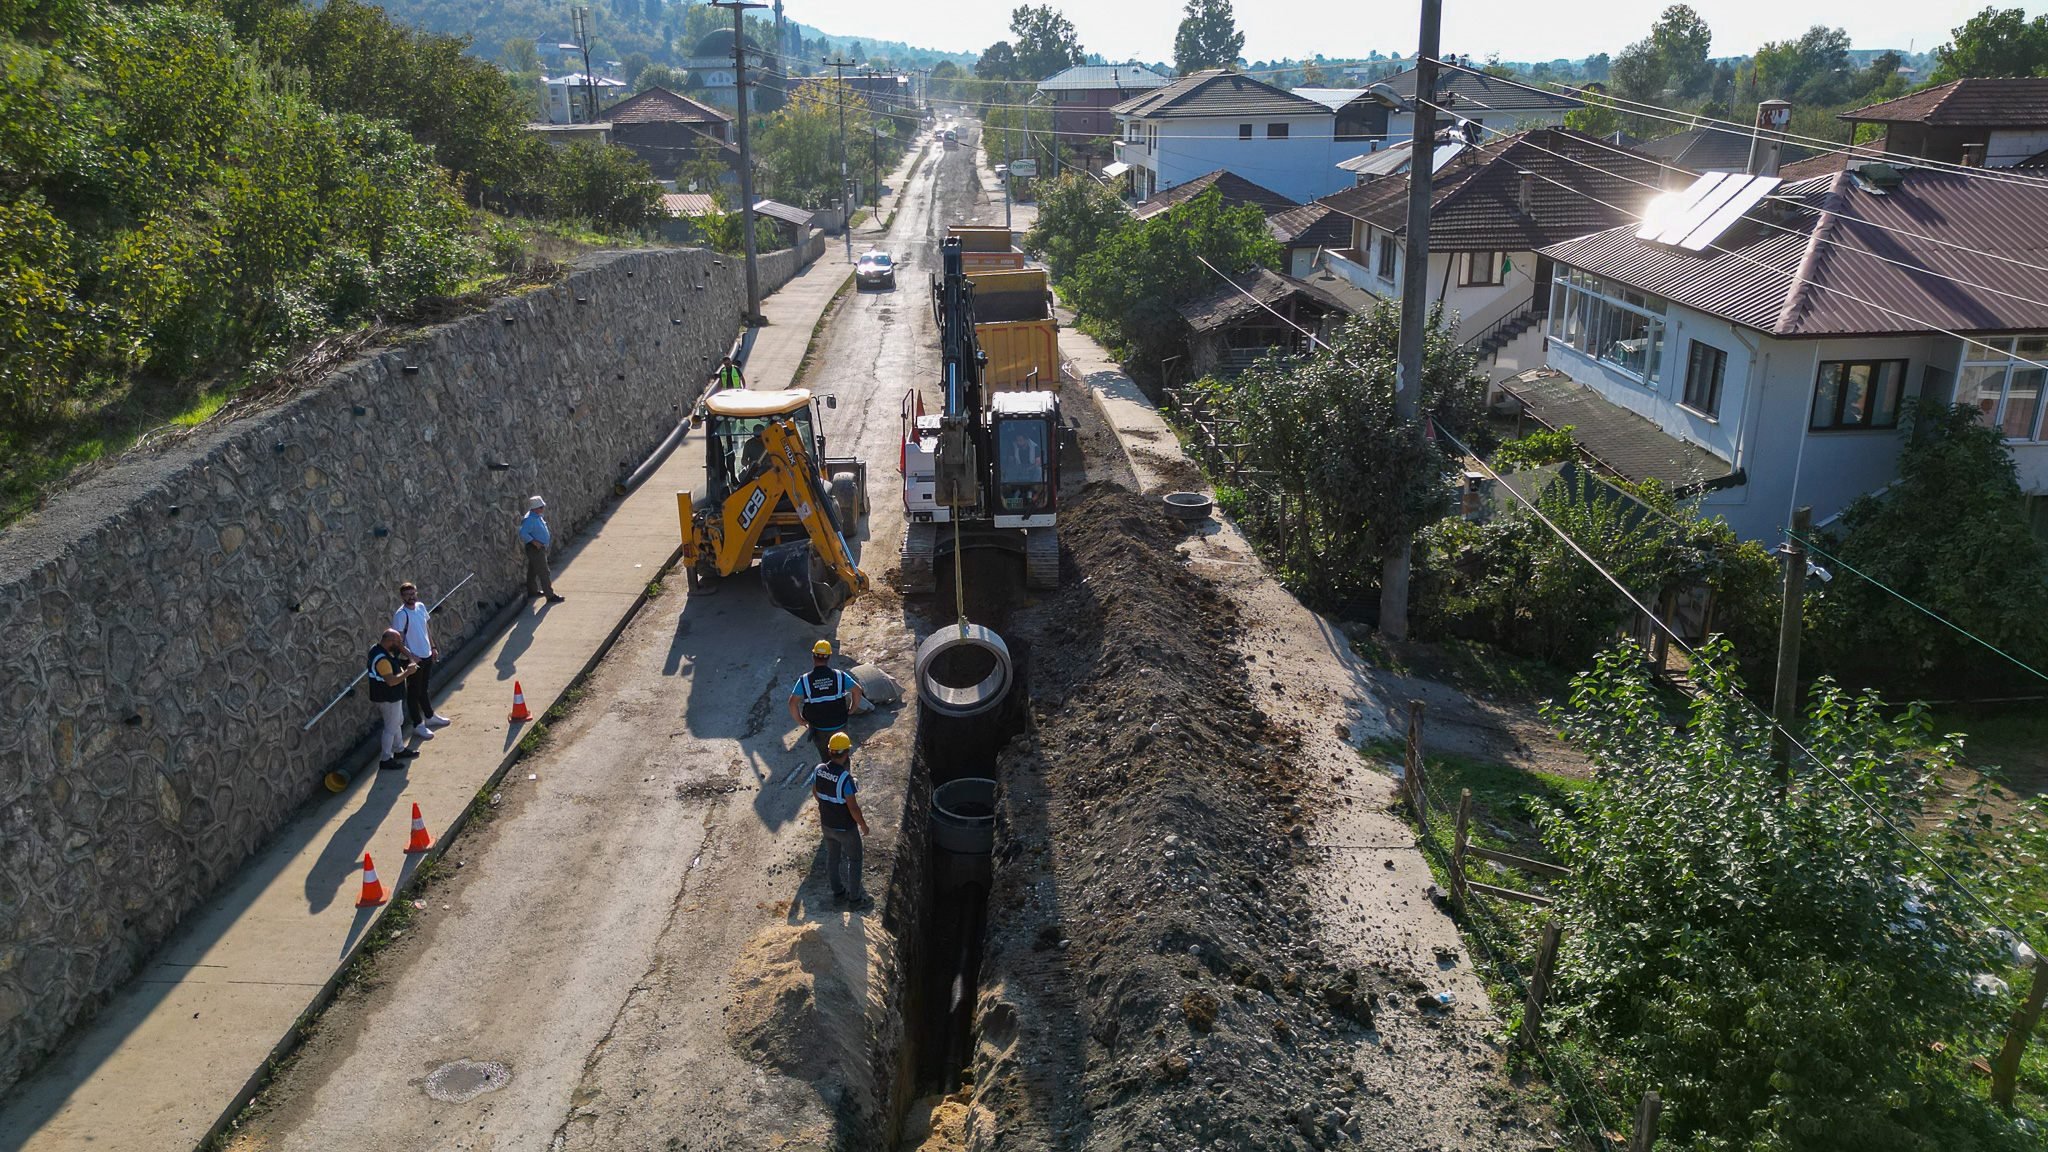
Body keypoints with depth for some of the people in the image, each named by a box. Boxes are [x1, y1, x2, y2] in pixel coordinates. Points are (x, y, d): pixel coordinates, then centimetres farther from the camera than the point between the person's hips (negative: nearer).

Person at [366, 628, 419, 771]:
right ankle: (386, 759, 12)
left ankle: (399, 750, 40)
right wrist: (408, 672, -24)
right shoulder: (382, 659, -31)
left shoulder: (378, 648, 1)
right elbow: (391, 681, -34)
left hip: (393, 696, 11)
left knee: (398, 722, 24)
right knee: (391, 728, 2)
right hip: (388, 698, -10)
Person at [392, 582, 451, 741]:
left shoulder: (421, 607, 1)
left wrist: (433, 647, 15)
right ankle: (417, 724, 17)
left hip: (427, 655, 7)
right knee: (414, 692, 6)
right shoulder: (401, 615, -21)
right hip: (414, 659, -7)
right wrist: (410, 656, -26)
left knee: (424, 688, 23)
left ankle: (430, 717, 38)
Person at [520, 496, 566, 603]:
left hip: (540, 548, 10)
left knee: (533, 571, 21)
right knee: (544, 573, -8)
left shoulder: (538, 517, 8)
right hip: (535, 549, -10)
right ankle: (550, 596, -5)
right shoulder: (530, 519, -23)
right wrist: (534, 542, -26)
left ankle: (532, 591, 34)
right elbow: (523, 533, -30)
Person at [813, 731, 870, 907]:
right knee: (854, 860, 15)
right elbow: (853, 808, -25)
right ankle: (854, 898, 24)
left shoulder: (819, 770, -13)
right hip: (845, 828, -6)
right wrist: (863, 825, -9)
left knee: (832, 856, 25)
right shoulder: (845, 778, -32)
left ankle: (837, 890, 43)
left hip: (826, 824, 6)